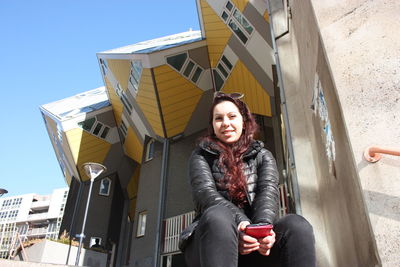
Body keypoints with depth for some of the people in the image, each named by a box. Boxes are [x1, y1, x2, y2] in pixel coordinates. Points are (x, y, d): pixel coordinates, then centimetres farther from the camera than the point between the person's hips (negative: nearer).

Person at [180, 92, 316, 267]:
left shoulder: (262, 156, 19)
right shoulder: (201, 156, 14)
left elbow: (268, 192, 0)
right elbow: (205, 192, -5)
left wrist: (263, 225, -24)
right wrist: (238, 223, -26)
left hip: (255, 243, 2)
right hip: (211, 240, -1)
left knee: (297, 226, -29)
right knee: (218, 216, -36)